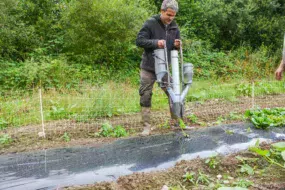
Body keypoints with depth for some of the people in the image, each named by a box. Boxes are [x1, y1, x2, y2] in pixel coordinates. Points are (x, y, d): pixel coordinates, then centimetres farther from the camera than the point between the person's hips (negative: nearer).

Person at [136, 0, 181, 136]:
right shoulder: (150, 23, -9)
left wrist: (177, 45, -9)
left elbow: (176, 47, 15)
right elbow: (139, 41, -13)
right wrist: (155, 42, -27)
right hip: (149, 67, -3)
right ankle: (146, 125, 11)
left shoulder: (174, 27, 5)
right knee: (145, 96, -1)